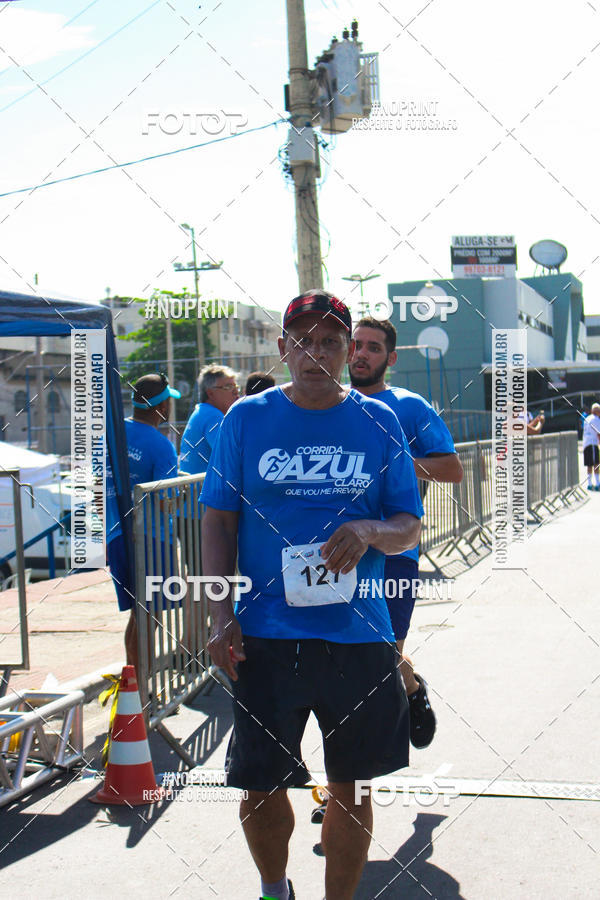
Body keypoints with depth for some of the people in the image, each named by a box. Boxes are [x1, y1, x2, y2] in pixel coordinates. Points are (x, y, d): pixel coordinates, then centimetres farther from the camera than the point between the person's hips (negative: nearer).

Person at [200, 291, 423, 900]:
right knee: (261, 786, 6)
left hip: (358, 633, 1)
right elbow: (218, 520, 6)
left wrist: (370, 532, -16)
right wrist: (221, 613, -4)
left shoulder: (378, 422, 5)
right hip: (265, 633, 0)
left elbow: (410, 526, 7)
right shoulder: (246, 420, 4)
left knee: (350, 786, 8)